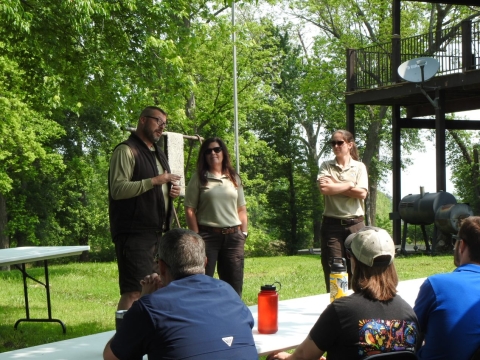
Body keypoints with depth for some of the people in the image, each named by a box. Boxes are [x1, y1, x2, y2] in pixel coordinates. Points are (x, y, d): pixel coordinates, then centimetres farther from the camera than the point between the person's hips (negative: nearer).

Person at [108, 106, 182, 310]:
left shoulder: (158, 154, 22)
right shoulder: (126, 150, -7)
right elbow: (118, 189, -19)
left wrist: (172, 191, 11)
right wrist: (155, 181, -22)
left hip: (157, 231, 9)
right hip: (135, 233, -9)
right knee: (134, 292, -13)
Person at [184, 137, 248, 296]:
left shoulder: (234, 178, 13)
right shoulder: (199, 178, 1)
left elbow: (241, 209, 15)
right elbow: (190, 210, -3)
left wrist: (244, 233, 6)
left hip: (233, 236, 4)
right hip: (208, 235, -4)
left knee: (234, 284, 6)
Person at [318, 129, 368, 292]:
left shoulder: (359, 167, 8)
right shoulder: (326, 166, 7)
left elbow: (362, 193, -7)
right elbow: (324, 189, -11)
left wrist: (334, 185, -7)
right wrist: (350, 184, -5)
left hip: (355, 224, 1)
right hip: (332, 224, 0)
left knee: (355, 272, 2)